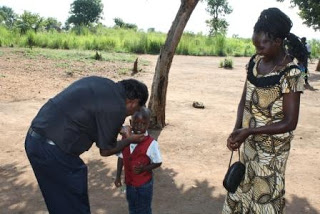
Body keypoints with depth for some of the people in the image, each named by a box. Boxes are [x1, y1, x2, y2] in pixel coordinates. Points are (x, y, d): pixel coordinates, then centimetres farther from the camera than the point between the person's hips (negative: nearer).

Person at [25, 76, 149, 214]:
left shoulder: (100, 83, 10)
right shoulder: (117, 107, -14)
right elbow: (105, 150, -3)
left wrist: (119, 129, 25)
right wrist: (129, 140, 14)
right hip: (52, 150, -9)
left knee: (60, 202, 25)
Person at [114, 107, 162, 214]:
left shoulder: (151, 143, -22)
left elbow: (158, 162, -14)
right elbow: (121, 157, 3)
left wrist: (144, 168, -28)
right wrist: (118, 176, 3)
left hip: (144, 184, -5)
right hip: (129, 182, 5)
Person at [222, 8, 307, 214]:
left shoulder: (290, 74, -21)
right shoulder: (255, 62, -2)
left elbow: (290, 122, -21)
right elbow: (245, 99, 4)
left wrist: (248, 131, -27)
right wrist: (237, 130, -12)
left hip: (272, 147, -6)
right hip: (250, 142, 6)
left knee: (265, 191, 11)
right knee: (245, 185, 22)